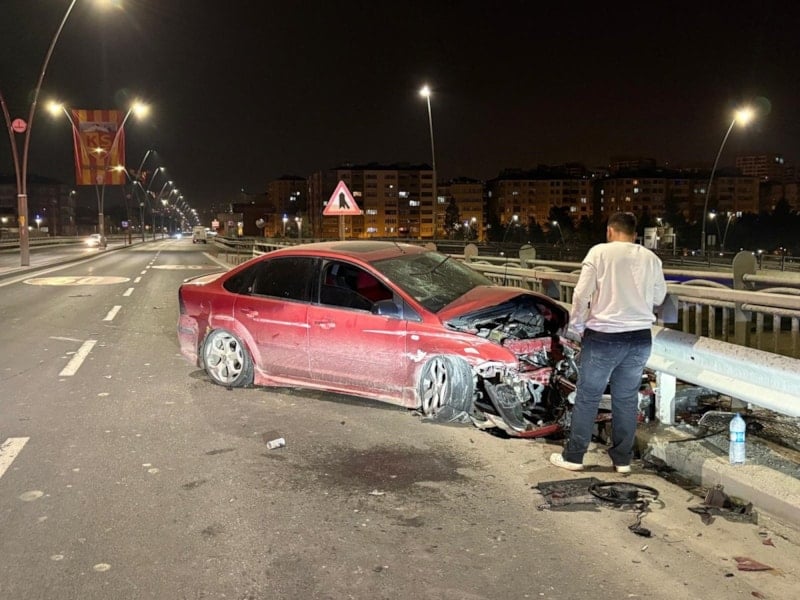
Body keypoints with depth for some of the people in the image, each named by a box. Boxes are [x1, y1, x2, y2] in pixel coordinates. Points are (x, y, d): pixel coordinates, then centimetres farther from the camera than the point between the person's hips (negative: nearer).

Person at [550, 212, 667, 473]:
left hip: (603, 337, -4)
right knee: (627, 400, 14)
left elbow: (581, 294, -11)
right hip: (640, 338, 4)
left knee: (587, 397, 7)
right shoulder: (651, 258, 4)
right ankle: (622, 459, 22)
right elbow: (659, 297, 16)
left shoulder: (600, 252, -7)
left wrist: (575, 327, 2)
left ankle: (573, 456, 15)